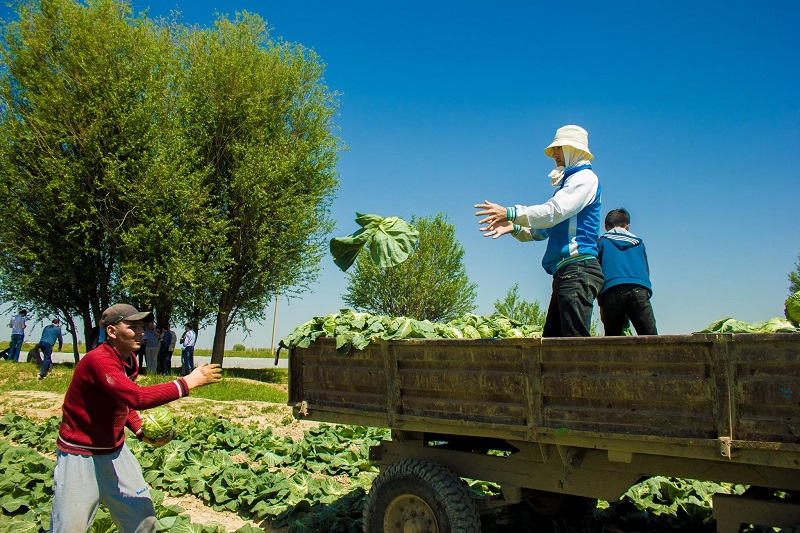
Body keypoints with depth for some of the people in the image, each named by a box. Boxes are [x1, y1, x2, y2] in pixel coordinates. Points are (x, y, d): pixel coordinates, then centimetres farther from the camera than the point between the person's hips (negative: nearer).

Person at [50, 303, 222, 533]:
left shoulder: (130, 360, 3)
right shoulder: (98, 360, -25)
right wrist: (188, 382, -32)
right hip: (81, 457, -8)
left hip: (116, 451, 8)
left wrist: (142, 432, 0)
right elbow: (137, 397, -37)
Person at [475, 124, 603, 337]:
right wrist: (514, 227, 11)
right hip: (565, 272, 10)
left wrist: (510, 213, -17)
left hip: (578, 270, -10)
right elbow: (544, 230, 26)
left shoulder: (585, 178, -1)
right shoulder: (568, 182, 28)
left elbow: (554, 210, -17)